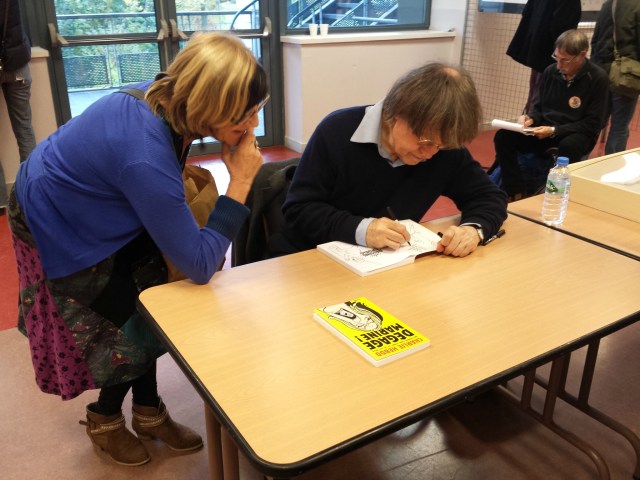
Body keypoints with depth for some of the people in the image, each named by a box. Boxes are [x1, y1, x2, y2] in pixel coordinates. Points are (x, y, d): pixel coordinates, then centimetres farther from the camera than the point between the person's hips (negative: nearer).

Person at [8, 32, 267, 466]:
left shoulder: (164, 98, -17)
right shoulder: (146, 158, -43)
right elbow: (199, 265, -36)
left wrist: (177, 178, -10)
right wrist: (240, 182, -35)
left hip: (84, 208, 8)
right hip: (55, 226, -8)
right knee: (131, 323, 0)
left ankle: (149, 412, 26)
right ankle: (104, 420, 28)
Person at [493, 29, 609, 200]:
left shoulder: (598, 78, -10)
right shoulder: (551, 71, 2)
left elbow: (592, 124, -12)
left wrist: (555, 131, -22)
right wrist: (531, 118, -10)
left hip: (578, 134, -4)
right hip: (545, 130, 4)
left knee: (568, 146, -41)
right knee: (503, 137, -19)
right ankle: (517, 192, -17)